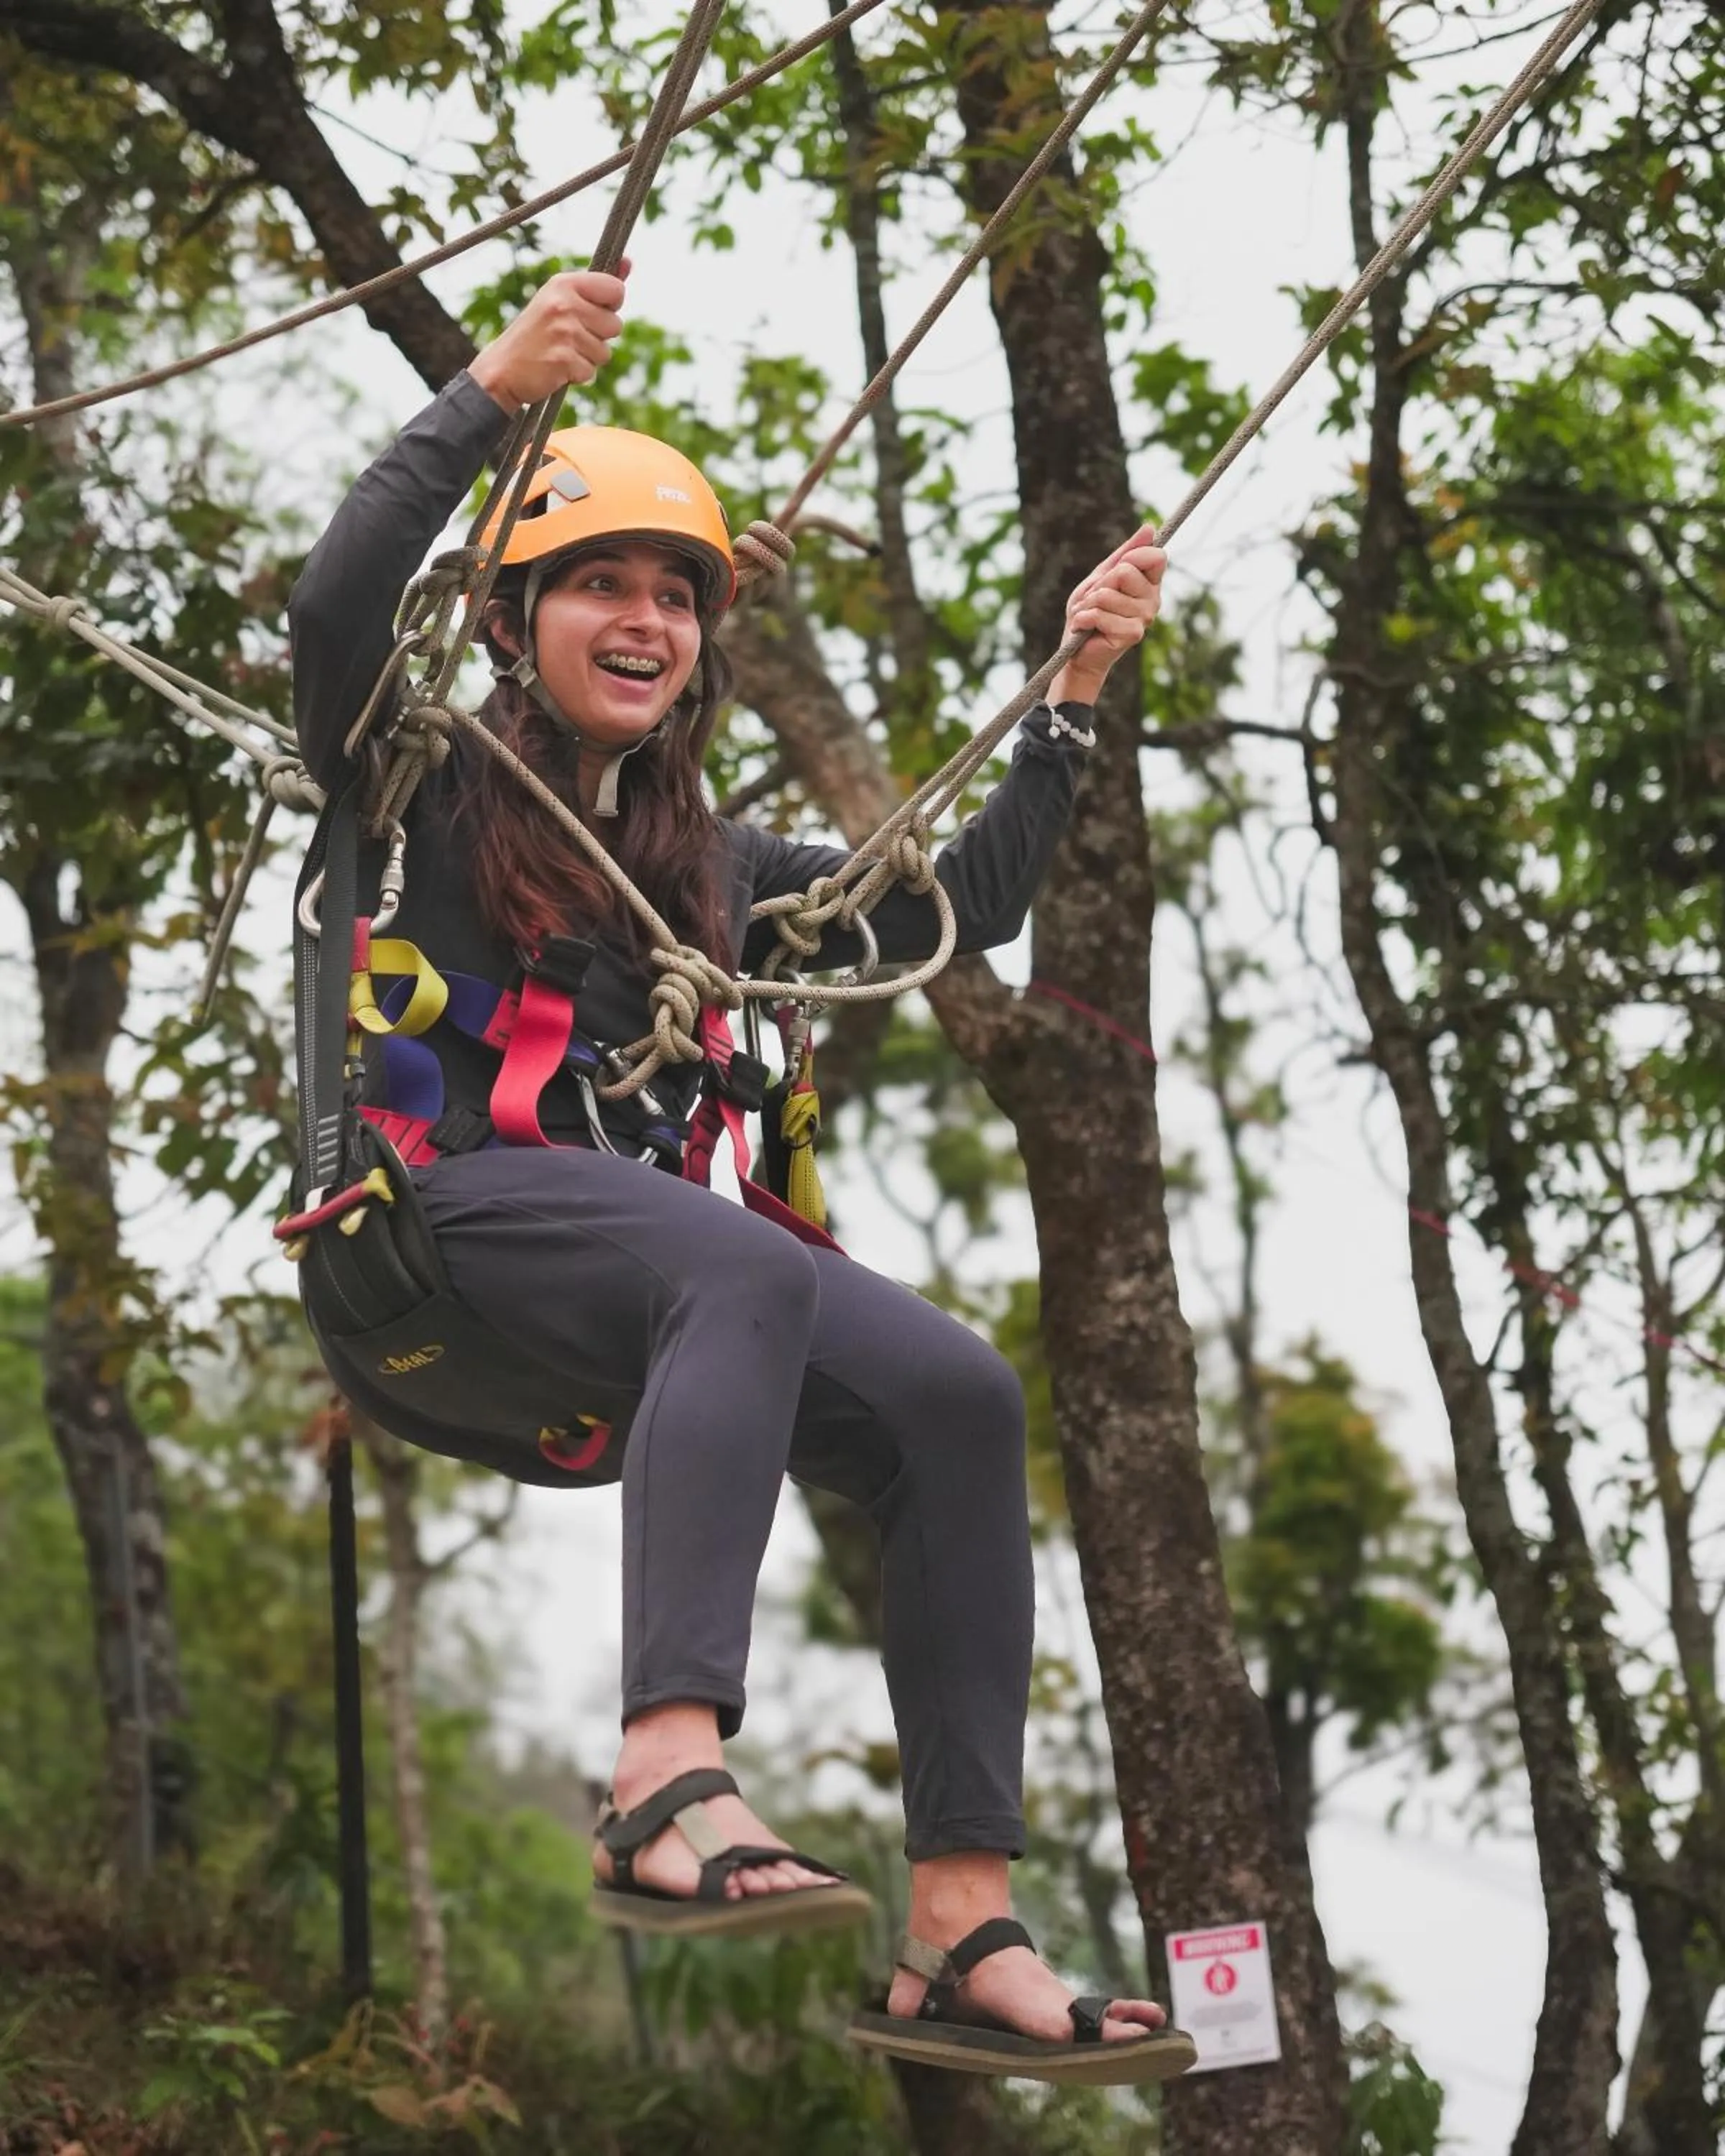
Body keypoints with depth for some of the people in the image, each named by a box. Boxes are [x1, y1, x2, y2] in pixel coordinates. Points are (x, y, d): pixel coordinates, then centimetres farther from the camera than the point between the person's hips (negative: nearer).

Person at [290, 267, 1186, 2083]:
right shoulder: (427, 788, 10)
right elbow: (332, 608, -11)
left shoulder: (705, 865, 27)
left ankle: (961, 1929, -25)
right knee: (751, 1273, -38)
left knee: (956, 1392, -21)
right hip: (455, 1208, -6)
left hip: (642, 1227, 6)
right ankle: (668, 1781, -53)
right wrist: (490, 395, -16)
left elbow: (962, 906, 31)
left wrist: (1072, 701, 26)